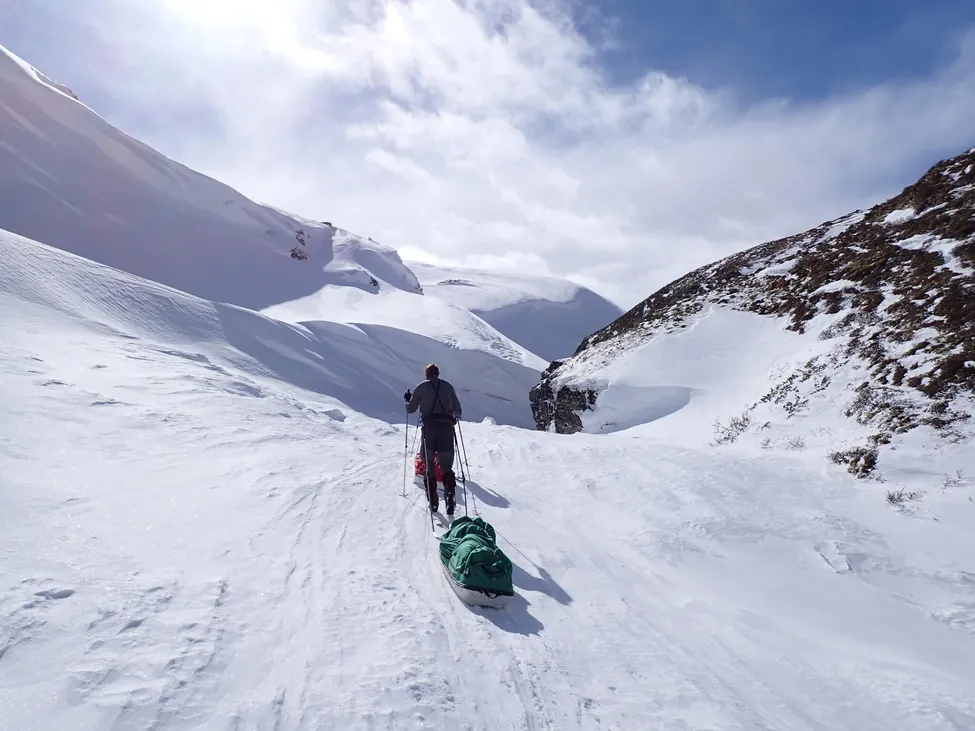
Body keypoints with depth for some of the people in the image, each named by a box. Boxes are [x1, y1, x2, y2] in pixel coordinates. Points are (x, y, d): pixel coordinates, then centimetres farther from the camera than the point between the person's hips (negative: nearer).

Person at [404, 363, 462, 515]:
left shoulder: (421, 387, 7)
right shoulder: (447, 386, 11)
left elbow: (410, 409, 10)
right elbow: (457, 410, 12)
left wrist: (408, 400, 31)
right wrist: (455, 417, 34)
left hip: (428, 428, -1)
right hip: (446, 427, 1)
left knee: (429, 466, 12)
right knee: (447, 466, 9)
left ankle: (433, 501, 9)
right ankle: (450, 495, -13)